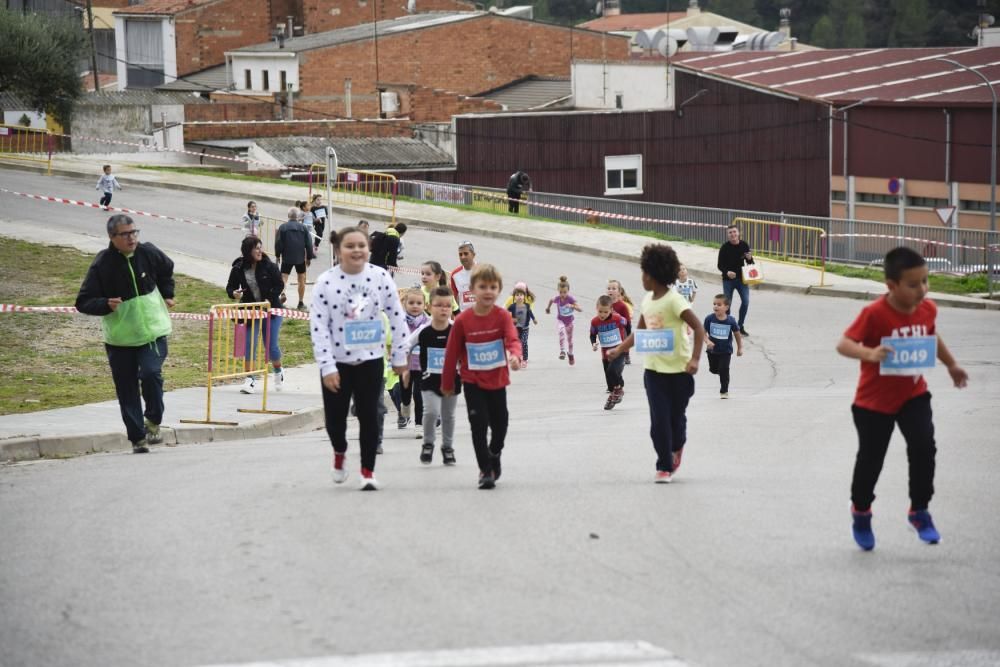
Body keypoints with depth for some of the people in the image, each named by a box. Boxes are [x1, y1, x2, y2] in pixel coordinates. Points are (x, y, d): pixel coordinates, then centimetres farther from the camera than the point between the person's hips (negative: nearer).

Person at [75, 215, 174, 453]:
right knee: (127, 389, 2)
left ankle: (153, 421, 2)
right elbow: (83, 302, -10)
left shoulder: (149, 253, -4)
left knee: (150, 373, -20)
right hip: (119, 337, -1)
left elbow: (167, 270, 21)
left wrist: (167, 295, 17)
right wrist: (106, 305, -26)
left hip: (153, 330, 1)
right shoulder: (102, 264, -13)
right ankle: (137, 438, 12)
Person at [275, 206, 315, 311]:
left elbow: (278, 243, -4)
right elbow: (309, 244, 1)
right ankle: (301, 303, 16)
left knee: (283, 278, -2)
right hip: (300, 258, 1)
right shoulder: (303, 228, -1)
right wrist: (309, 257, 11)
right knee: (301, 279, 13)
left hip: (286, 258, -1)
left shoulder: (283, 227, -5)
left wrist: (277, 255, 8)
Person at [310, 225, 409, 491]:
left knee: (369, 416, 0)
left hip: (370, 359, 1)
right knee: (335, 419, 5)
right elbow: (318, 326, -11)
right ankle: (339, 453, 37)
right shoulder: (326, 282, -10)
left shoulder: (380, 277, -6)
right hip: (337, 361, -1)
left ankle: (368, 471, 15)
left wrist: (400, 357, 3)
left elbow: (397, 317, 2)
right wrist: (327, 367, -16)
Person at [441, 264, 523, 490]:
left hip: (497, 380, 2)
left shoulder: (502, 316, -8)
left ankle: (494, 456, 41)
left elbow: (512, 339, -22)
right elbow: (452, 352, -3)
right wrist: (447, 383, 3)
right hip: (473, 381, -2)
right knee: (479, 424, -7)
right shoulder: (463, 320, -10)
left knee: (500, 422, 13)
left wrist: (514, 355, -45)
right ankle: (485, 470, 1)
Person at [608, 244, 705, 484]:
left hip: (679, 369, -5)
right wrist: (619, 350, 12)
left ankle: (677, 448, 39)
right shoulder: (647, 301, 6)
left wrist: (695, 358, -28)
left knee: (676, 416, 9)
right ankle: (664, 466, 2)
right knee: (658, 419, -4)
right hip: (654, 369, 5)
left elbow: (698, 328, -19)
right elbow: (639, 332, 20)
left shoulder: (674, 300, -15)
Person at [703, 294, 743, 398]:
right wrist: (708, 342, -24)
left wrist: (740, 348, 9)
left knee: (724, 370, -4)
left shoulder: (731, 321, -13)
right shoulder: (709, 319, -12)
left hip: (726, 351, -2)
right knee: (713, 370, 13)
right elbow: (704, 332, -5)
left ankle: (724, 391, 11)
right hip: (712, 350, 2)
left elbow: (737, 334, 2)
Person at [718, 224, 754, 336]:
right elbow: (720, 265, -7)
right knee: (727, 303, 2)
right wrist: (727, 272, -27)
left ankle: (740, 326, 12)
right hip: (728, 279, -2)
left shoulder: (744, 246, -2)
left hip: (742, 278, 2)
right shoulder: (725, 247, -10)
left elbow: (750, 263, 8)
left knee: (745, 301, -4)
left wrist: (750, 259, -16)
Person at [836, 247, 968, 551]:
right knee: (870, 459, 9)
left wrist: (951, 365, 22)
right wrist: (870, 354, -44)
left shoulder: (927, 309, -7)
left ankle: (920, 512, 6)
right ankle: (861, 513, 34)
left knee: (924, 448, -13)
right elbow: (843, 344, -27)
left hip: (913, 394, 4)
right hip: (874, 400, -4)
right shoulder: (874, 314, -25)